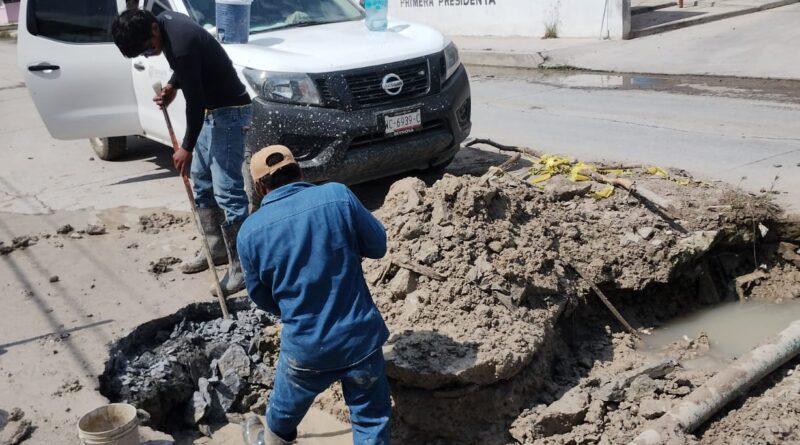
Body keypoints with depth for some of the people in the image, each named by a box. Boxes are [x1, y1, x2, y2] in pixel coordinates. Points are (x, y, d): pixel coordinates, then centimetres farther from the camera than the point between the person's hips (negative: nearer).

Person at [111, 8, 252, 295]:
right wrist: (172, 86, 4)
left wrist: (187, 148, -11)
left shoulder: (181, 46, -28)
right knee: (201, 183, 16)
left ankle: (241, 266, -7)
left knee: (227, 191, -12)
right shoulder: (164, 19, 1)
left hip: (229, 111, -10)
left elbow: (194, 102, -21)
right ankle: (217, 248, 27)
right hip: (211, 109, 10)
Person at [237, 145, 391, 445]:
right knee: (372, 419, 17)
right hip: (360, 337, -1)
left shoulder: (250, 231, -7)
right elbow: (378, 246, 0)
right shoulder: (338, 195, -12)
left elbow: (261, 297, 5)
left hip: (305, 346, 1)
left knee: (286, 407, 30)